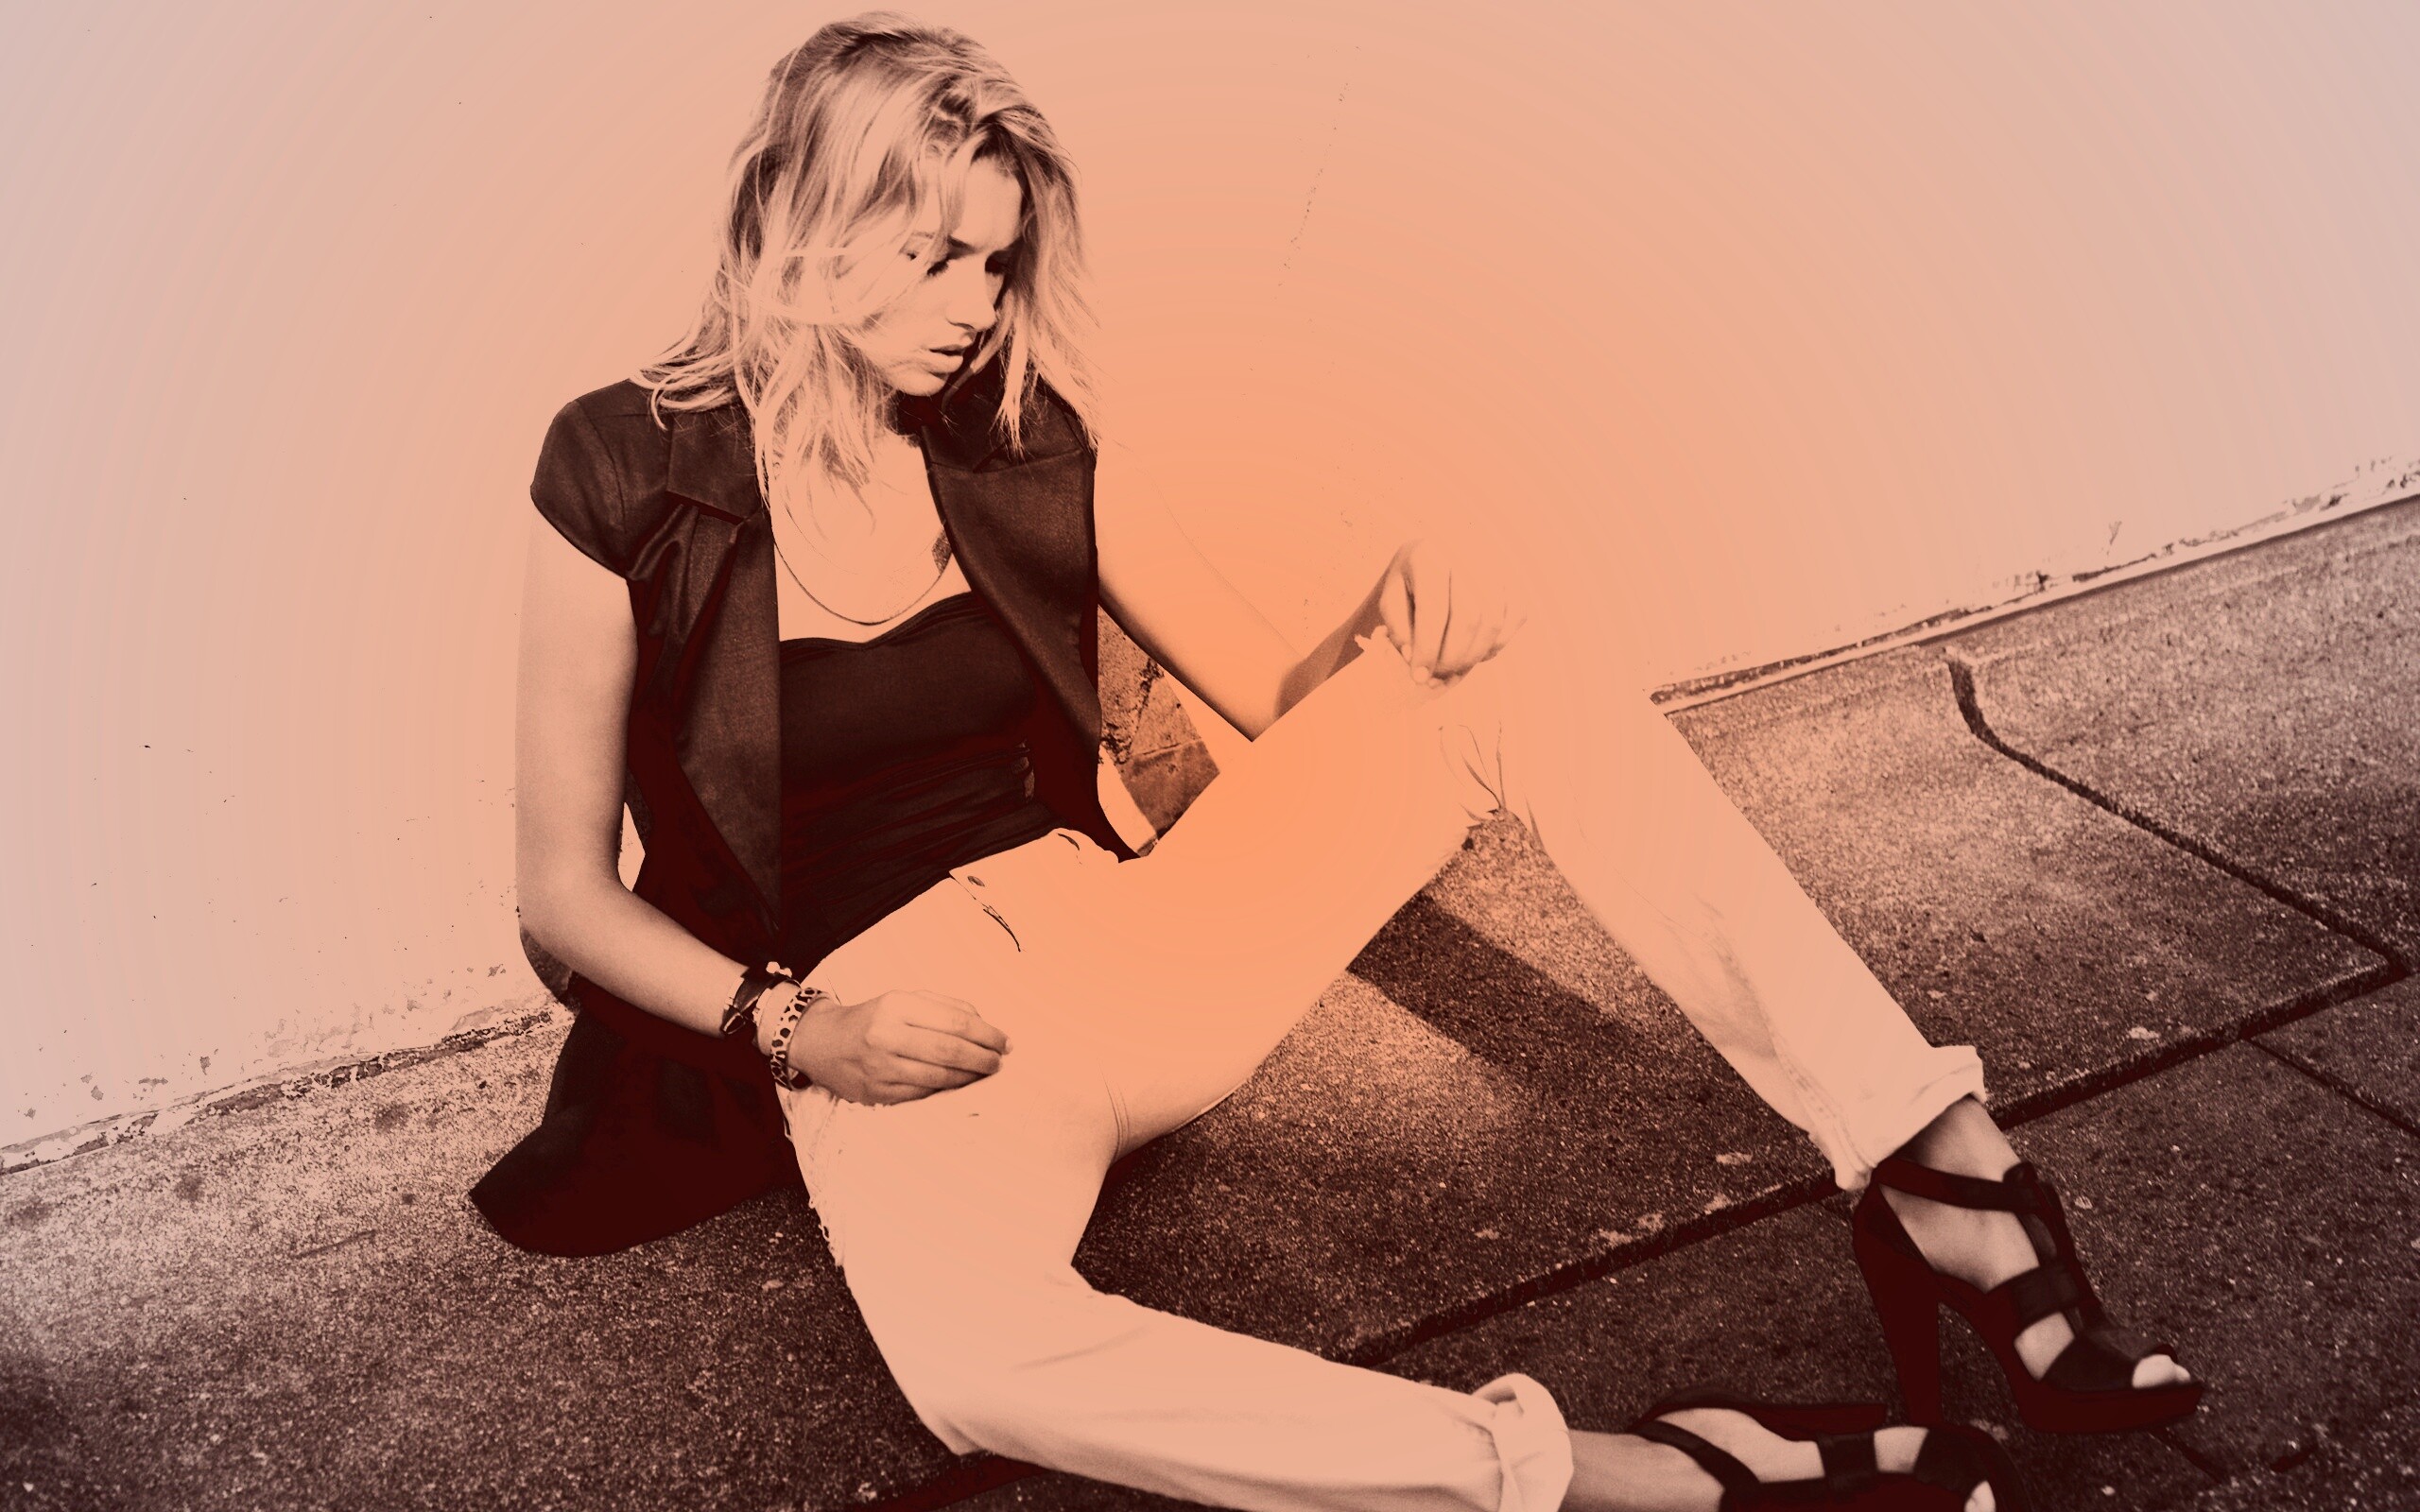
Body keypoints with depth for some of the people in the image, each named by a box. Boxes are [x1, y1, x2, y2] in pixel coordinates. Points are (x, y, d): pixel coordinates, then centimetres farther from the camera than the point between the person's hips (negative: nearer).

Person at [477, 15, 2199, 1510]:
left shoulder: (1021, 443, 4)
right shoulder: (627, 475, -6)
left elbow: (1272, 691, 7)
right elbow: (567, 894, -2)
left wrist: (1386, 650, -16)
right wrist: (791, 1023, -19)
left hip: (1110, 939, 4)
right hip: (881, 1028, -3)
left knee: (1508, 673, -16)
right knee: (972, 1354, -41)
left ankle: (1946, 1174, -20)